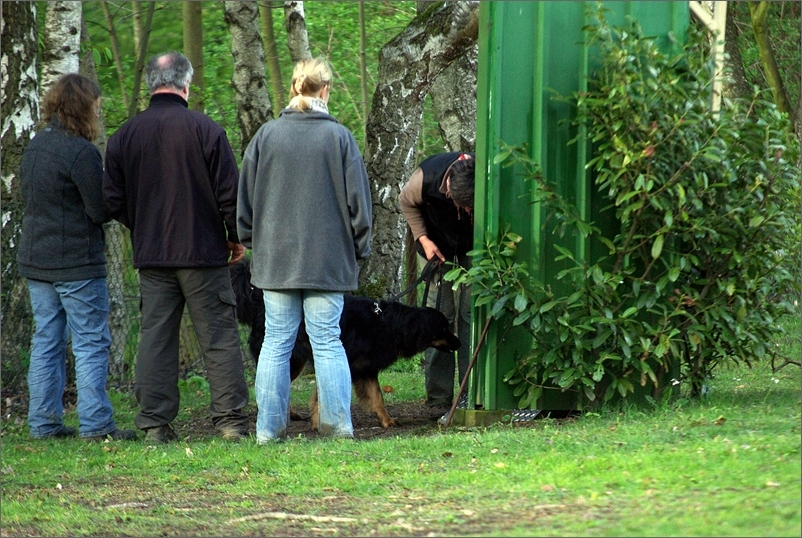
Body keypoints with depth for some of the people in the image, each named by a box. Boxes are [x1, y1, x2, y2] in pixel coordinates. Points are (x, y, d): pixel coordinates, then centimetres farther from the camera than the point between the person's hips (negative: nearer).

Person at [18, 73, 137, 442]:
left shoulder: (34, 147, 10)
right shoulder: (81, 152, -16)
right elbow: (100, 211, -15)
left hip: (34, 260, 8)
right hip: (76, 263, -8)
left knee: (46, 341, 12)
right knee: (91, 343, -3)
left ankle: (44, 422, 13)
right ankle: (95, 424, -4)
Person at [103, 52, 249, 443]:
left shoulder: (124, 136, 2)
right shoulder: (204, 129, -9)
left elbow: (113, 200, 7)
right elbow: (229, 192, -8)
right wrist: (236, 238, 6)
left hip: (151, 255, 3)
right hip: (203, 251, -3)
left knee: (155, 337, 6)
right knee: (219, 337, 2)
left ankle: (155, 423, 4)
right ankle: (231, 421, 0)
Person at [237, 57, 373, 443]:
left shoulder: (266, 136, 1)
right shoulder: (338, 137, -5)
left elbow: (245, 199, 7)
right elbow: (357, 198, -1)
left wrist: (251, 240, 19)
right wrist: (359, 248, 11)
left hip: (275, 257, 1)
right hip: (327, 258, -1)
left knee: (275, 343, 5)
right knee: (327, 342, 4)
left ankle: (269, 426, 4)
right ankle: (338, 423, 1)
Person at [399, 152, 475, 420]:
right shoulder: (426, 178, -33)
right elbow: (406, 202, -7)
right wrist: (423, 239, -13)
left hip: (474, 247, 1)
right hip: (438, 247, -1)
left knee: (472, 315, -6)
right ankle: (438, 400, -5)